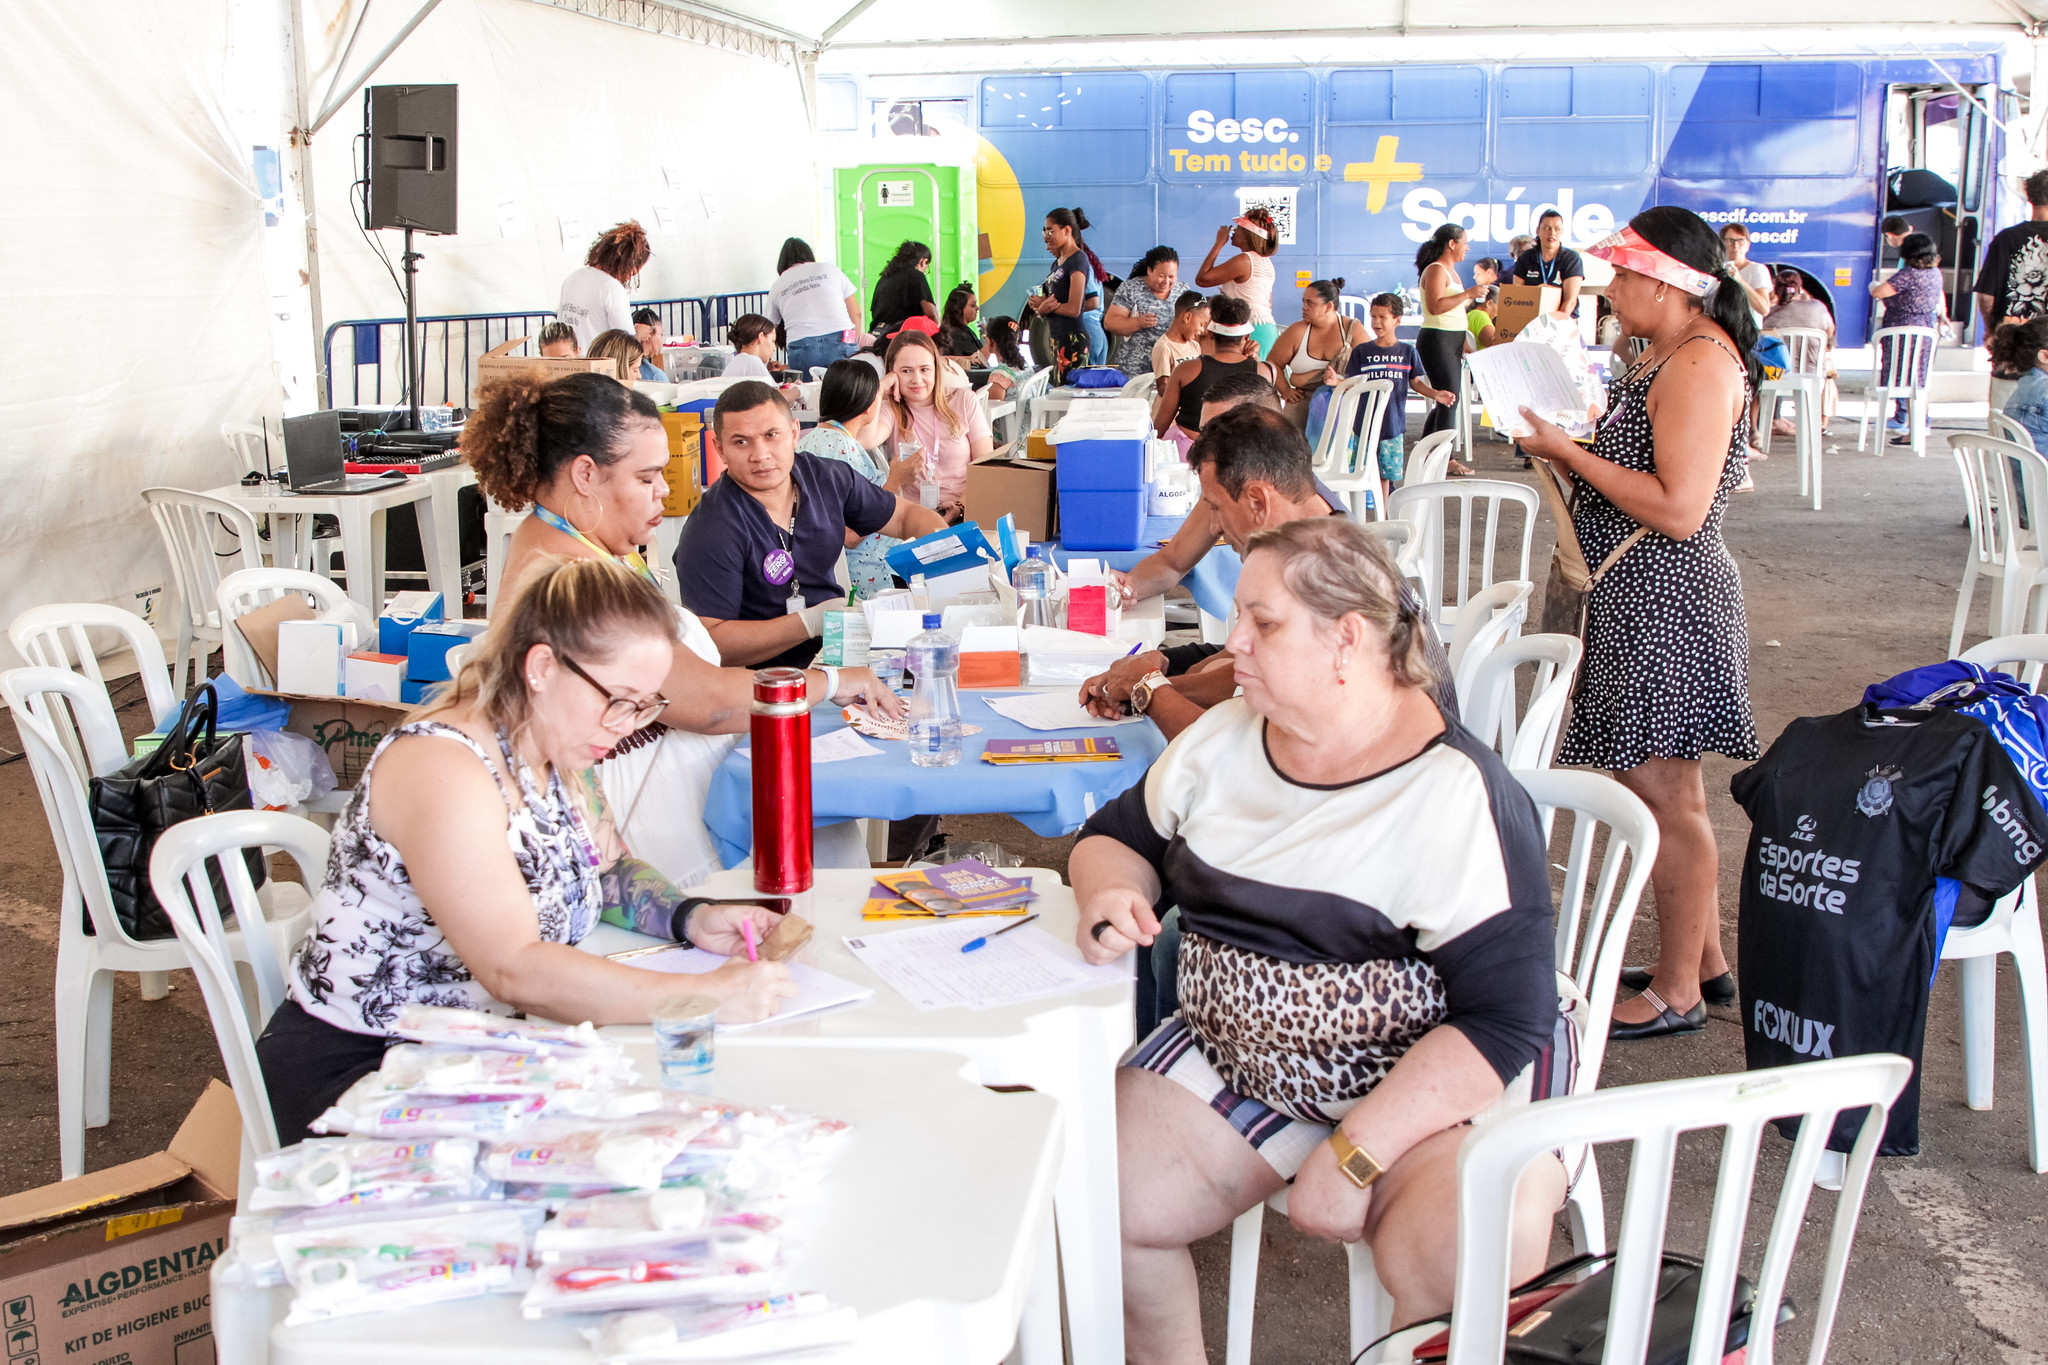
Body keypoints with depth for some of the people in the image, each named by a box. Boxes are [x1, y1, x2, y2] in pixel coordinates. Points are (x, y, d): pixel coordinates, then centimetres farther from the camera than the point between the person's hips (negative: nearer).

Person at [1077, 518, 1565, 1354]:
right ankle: (1170, 1359, 9)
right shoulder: (1221, 740, 4)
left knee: (1478, 1248, -33)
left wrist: (1355, 1155, -25)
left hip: (1431, 1078, -5)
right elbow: (1115, 836, 17)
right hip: (1233, 1057, 5)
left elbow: (1509, 1017, -19)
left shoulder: (1457, 793, -15)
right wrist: (1109, 892, -9)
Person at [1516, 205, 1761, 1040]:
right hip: (1639, 596, 10)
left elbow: (1678, 509, -25)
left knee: (1664, 793, -1)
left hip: (1667, 598, -10)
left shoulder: (1701, 364, -18)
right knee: (1667, 789, 17)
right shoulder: (1668, 355, 14)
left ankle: (1677, 992, 10)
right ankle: (1705, 961, 29)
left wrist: (1573, 455, -17)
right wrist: (1570, 450, 6)